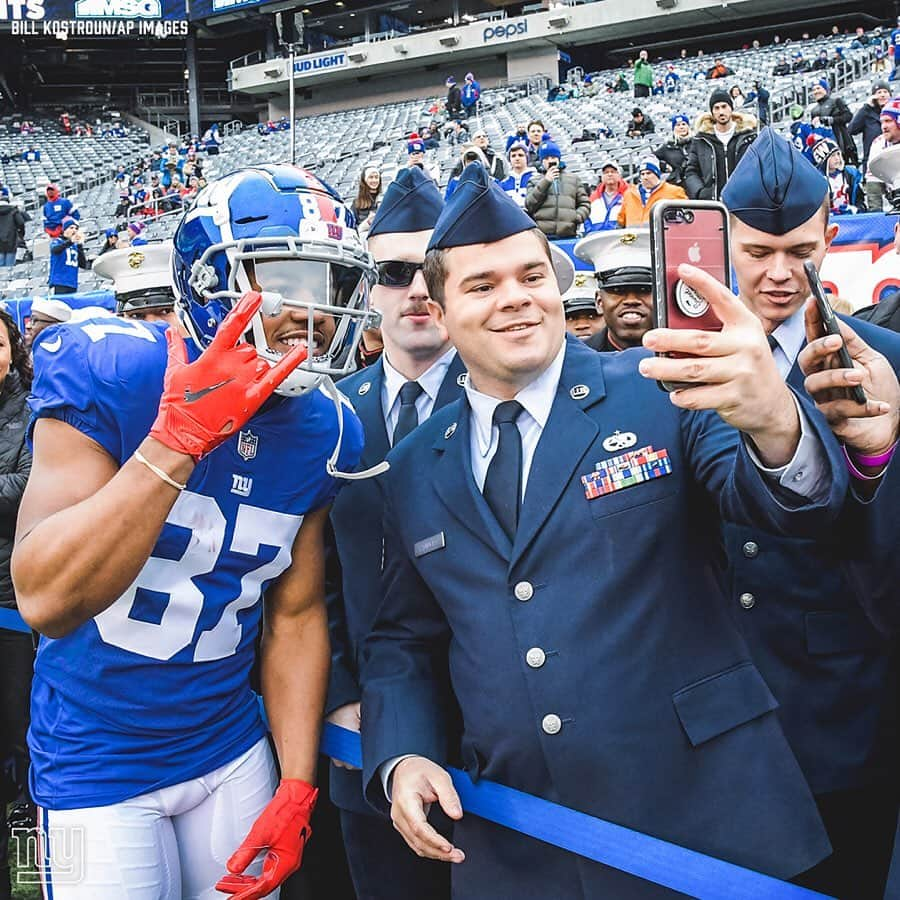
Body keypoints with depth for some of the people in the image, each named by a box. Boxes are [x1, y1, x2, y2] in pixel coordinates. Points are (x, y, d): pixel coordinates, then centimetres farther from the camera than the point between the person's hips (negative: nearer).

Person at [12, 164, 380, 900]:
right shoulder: (104, 373, -19)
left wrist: (297, 790, -2)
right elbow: (47, 601, -27)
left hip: (233, 749, 4)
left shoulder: (324, 431, -6)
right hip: (98, 768, -3)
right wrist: (178, 437, -35)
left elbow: (295, 613, 0)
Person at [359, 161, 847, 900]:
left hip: (704, 818, -2)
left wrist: (777, 423, -40)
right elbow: (403, 640, 12)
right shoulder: (414, 470, 5)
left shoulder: (661, 390, -5)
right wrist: (401, 759, -5)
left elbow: (789, 502, -18)